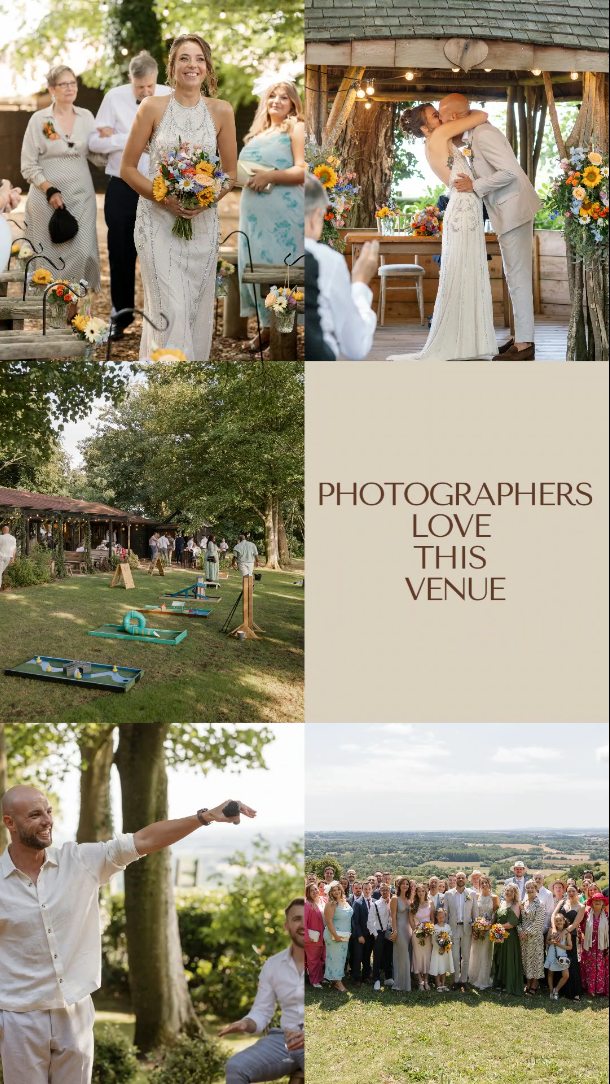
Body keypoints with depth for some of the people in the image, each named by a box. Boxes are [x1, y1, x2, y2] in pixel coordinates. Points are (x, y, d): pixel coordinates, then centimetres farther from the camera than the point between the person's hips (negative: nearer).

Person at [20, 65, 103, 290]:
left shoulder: (86, 117, 8)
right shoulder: (39, 119, -1)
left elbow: (97, 156, 13)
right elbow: (28, 165, -2)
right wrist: (50, 190, -14)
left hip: (81, 196, 2)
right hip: (47, 197, -2)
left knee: (83, 252, -7)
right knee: (50, 255, 0)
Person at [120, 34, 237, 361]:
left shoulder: (221, 111, 3)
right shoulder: (152, 107, -3)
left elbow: (231, 173, 9)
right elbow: (127, 168, 0)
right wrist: (163, 198, -14)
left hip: (203, 222, 3)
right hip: (158, 220, -3)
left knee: (197, 310, 6)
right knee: (170, 311, -11)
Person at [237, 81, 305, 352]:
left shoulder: (296, 129, 0)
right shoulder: (258, 133, 21)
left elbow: (302, 170, -10)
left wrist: (270, 176, -20)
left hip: (284, 211, -7)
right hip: (254, 210, 7)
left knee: (282, 266, -8)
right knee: (257, 264, 5)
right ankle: (267, 325, 10)